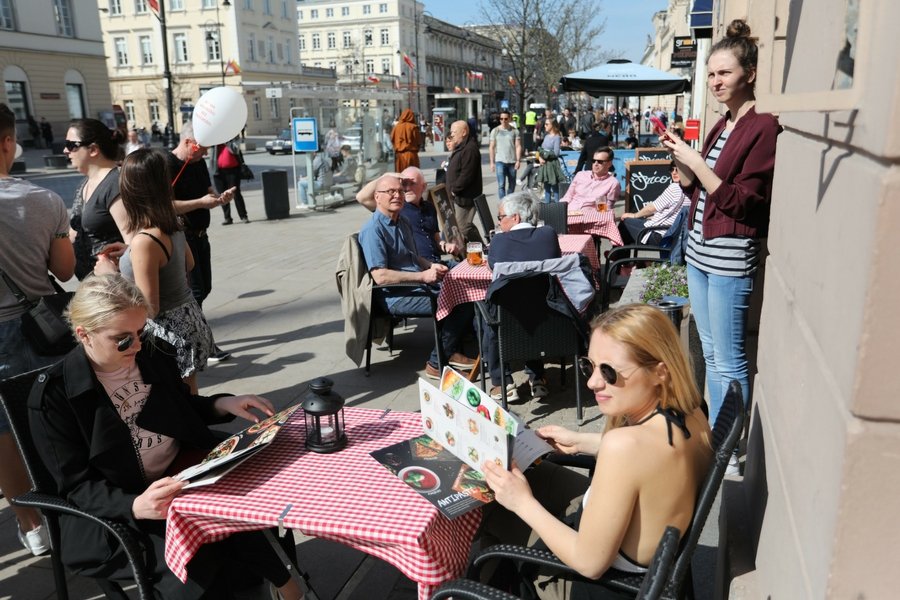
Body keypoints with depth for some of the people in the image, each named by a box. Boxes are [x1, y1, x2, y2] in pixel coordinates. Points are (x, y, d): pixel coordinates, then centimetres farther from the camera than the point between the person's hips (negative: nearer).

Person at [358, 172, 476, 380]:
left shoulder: (402, 223, 18)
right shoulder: (373, 230, -12)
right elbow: (380, 276, -20)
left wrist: (431, 266, 6)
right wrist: (423, 276, -20)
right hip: (396, 296, -9)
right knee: (452, 305, -22)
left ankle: (449, 352, 6)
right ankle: (437, 363, -6)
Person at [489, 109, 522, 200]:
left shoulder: (514, 131, 4)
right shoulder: (495, 131, 3)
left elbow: (518, 146, 2)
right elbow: (491, 147, 3)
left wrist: (518, 160, -8)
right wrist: (492, 162, -2)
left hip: (512, 162, 2)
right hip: (500, 161, -2)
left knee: (512, 185, 12)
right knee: (501, 185, -11)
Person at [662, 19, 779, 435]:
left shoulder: (764, 127, -12)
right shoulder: (722, 125, 14)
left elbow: (741, 201, -17)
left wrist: (695, 161, -18)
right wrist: (679, 156, 3)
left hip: (730, 256, -9)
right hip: (699, 250, 9)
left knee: (729, 362, -1)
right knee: (710, 353, 17)